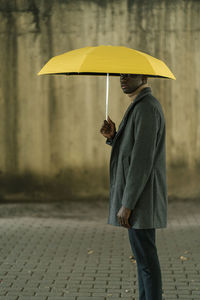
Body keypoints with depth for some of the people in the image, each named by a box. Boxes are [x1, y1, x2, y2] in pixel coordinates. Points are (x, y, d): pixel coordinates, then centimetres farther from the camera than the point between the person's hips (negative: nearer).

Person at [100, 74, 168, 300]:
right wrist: (113, 136, 1)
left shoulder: (146, 108, -17)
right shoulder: (142, 107, 17)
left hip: (140, 197, -11)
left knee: (145, 257, -5)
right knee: (143, 254, 15)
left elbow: (143, 159, -23)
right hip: (138, 196, 11)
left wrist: (126, 205, -22)